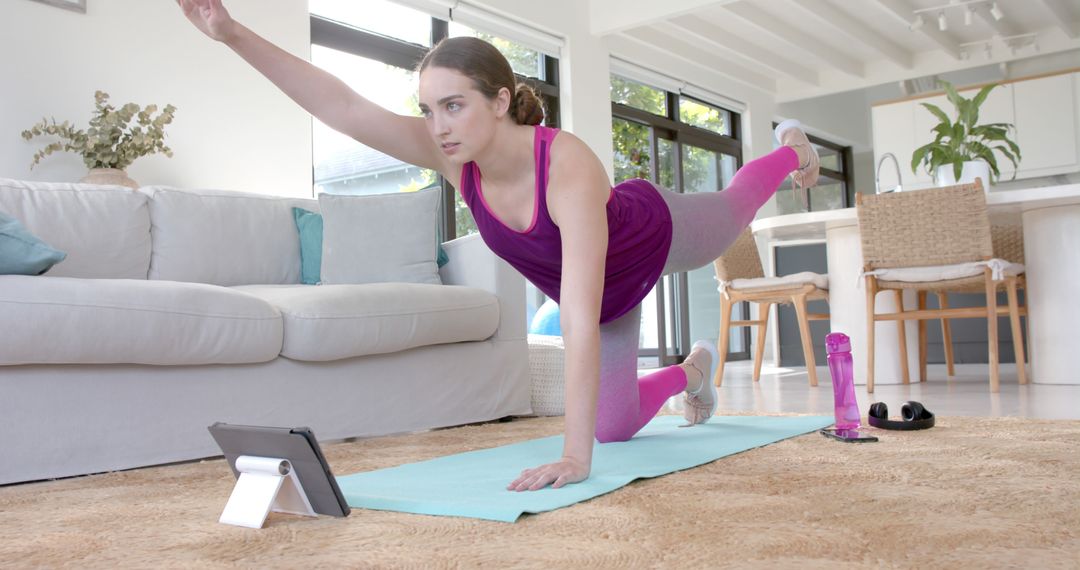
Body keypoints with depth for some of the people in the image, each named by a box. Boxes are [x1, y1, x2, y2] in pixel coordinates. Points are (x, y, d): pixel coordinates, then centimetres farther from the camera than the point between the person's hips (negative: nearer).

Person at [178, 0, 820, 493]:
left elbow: (581, 321, -54)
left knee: (737, 205, 31)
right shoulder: (455, 154, -31)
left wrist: (574, 457, -56)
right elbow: (341, 106, -36)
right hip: (610, 295, 4)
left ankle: (791, 146, 65)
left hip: (658, 235, -4)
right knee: (616, 427, 14)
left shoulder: (570, 169, -48)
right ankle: (693, 370, 45)